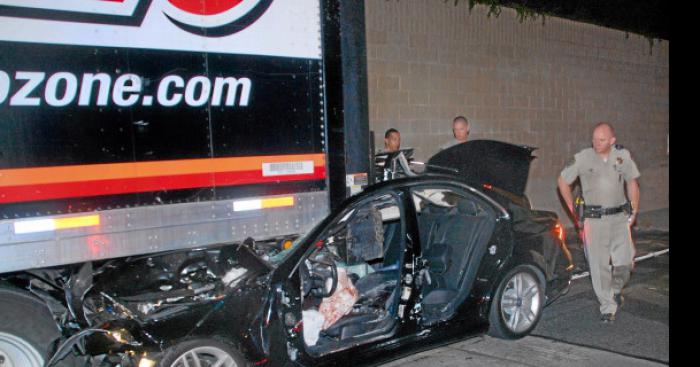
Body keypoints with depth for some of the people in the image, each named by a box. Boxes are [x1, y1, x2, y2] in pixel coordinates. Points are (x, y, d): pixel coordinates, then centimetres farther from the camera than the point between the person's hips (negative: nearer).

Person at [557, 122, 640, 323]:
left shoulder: (623, 156, 3)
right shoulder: (582, 158, -6)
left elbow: (632, 183, 15)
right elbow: (562, 181, 5)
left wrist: (634, 211, 11)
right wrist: (573, 210, 3)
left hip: (619, 217, 2)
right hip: (594, 219, -2)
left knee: (625, 261, -3)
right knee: (599, 266, 1)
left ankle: (616, 289, 29)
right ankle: (608, 308, 15)